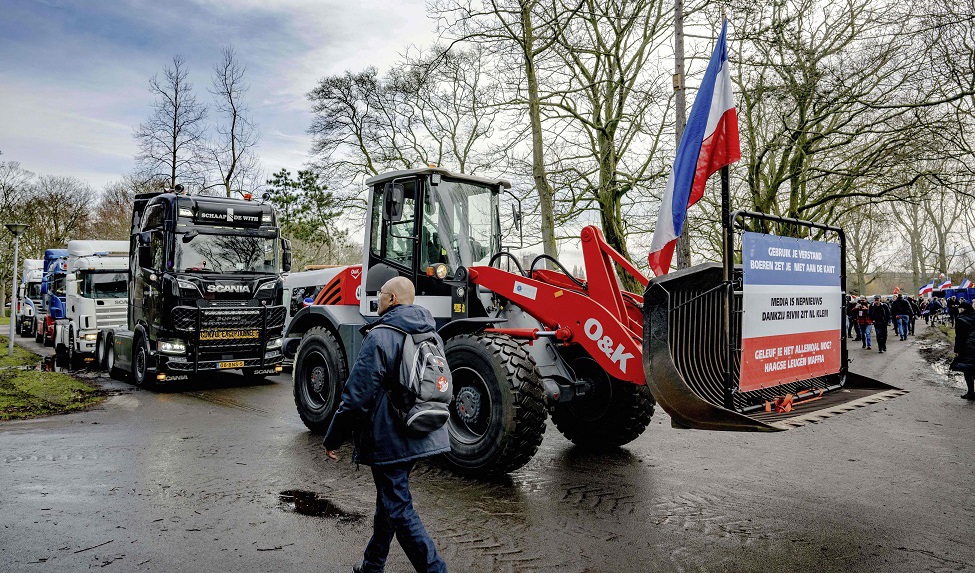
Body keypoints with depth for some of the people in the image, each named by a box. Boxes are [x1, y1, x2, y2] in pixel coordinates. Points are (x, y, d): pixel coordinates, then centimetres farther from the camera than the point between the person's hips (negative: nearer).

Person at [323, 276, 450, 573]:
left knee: (398, 509, 1)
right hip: (421, 437, 9)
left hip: (389, 440, -9)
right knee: (389, 499, 23)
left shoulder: (380, 338, -18)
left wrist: (332, 439, -7)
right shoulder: (430, 334, 8)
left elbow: (357, 397, -18)